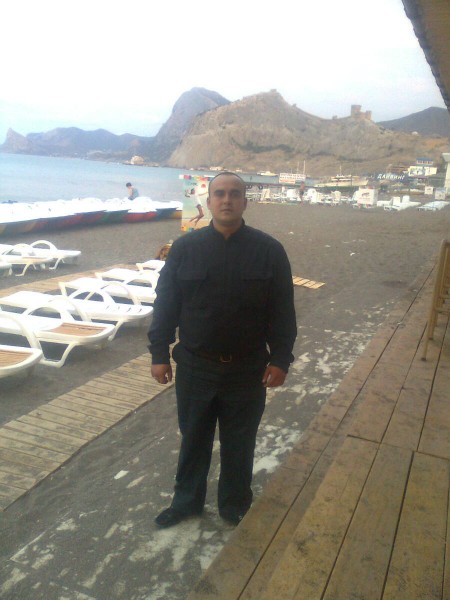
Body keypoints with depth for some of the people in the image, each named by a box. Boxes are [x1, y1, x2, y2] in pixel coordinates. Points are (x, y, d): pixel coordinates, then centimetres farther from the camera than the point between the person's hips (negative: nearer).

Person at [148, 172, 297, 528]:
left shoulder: (269, 251, -6)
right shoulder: (185, 248, -4)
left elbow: (283, 310, -2)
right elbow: (165, 304, 0)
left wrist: (281, 359, -5)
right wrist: (159, 353, -1)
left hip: (248, 371, 0)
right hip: (194, 367, 1)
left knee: (240, 444, 17)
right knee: (193, 439, 19)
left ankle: (235, 506, 40)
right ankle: (187, 500, 41)